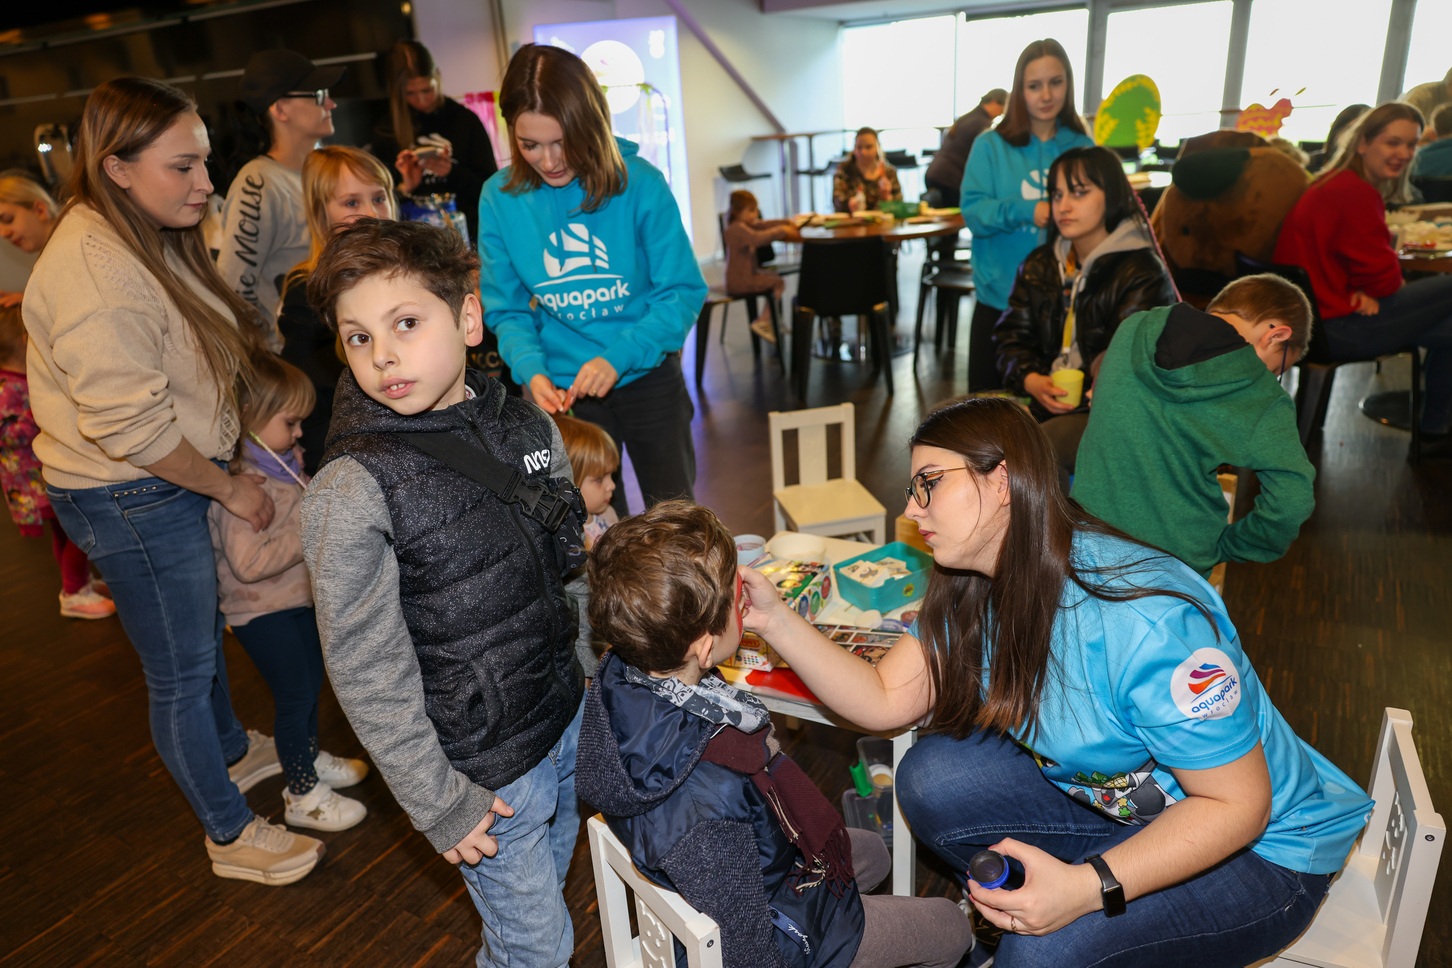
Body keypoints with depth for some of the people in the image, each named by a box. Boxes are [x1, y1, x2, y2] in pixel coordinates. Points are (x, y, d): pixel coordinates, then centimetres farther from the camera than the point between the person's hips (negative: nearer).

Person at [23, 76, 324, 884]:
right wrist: (233, 490, -16)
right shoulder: (93, 269, -25)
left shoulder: (157, 240, 7)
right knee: (181, 671, 5)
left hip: (176, 481, 10)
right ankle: (232, 834, 23)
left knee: (203, 634, 27)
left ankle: (233, 751, 50)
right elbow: (129, 425, -27)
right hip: (131, 500, -9)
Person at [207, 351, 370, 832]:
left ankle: (310, 757, 45)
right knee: (294, 695, 2)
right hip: (262, 611, -9)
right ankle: (303, 795, 19)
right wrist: (309, 532, -29)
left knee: (311, 680, 23)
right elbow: (248, 562, -32)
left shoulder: (284, 462, 2)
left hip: (298, 596, 9)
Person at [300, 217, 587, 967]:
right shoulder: (350, 493, -22)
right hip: (484, 765, -5)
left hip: (569, 714, 6)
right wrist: (440, 805, -12)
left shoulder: (525, 422, -4)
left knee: (547, 886, 26)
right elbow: (367, 673, -17)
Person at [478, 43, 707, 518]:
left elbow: (683, 292, -14)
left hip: (647, 375, -1)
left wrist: (618, 357, -26)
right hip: (563, 388, 1)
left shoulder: (639, 182, -16)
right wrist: (531, 370, -21)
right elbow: (507, 309, -2)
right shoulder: (500, 197, -10)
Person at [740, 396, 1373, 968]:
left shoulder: (1148, 620, -34)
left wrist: (1090, 886, -37)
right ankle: (1021, 911, 9)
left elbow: (1237, 803, -27)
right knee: (930, 779, -13)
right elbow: (883, 700, -11)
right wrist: (774, 619, -20)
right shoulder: (973, 593, -8)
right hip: (1111, 800, 7)